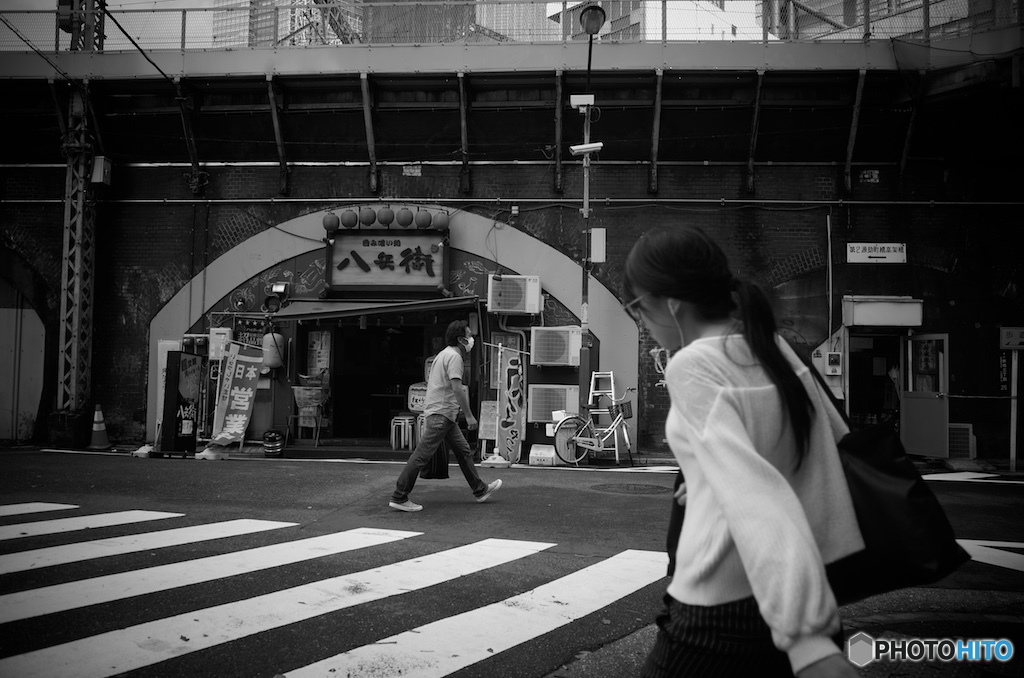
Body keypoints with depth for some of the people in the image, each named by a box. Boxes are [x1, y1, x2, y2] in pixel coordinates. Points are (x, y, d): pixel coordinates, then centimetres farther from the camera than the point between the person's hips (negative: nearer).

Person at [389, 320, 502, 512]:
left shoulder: (445, 353, 19)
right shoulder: (454, 356, -13)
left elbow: (429, 380, 23)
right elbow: (457, 388, -22)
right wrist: (469, 415, -20)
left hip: (444, 413, 11)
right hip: (441, 412, -11)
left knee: (463, 451, 16)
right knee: (422, 455, -10)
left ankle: (480, 490, 24)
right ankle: (399, 498, -8)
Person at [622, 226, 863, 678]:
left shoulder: (692, 366, -16)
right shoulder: (774, 349, 5)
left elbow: (753, 494, -27)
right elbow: (834, 438, 19)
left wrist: (805, 637, -33)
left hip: (720, 614, -7)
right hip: (802, 602, 7)